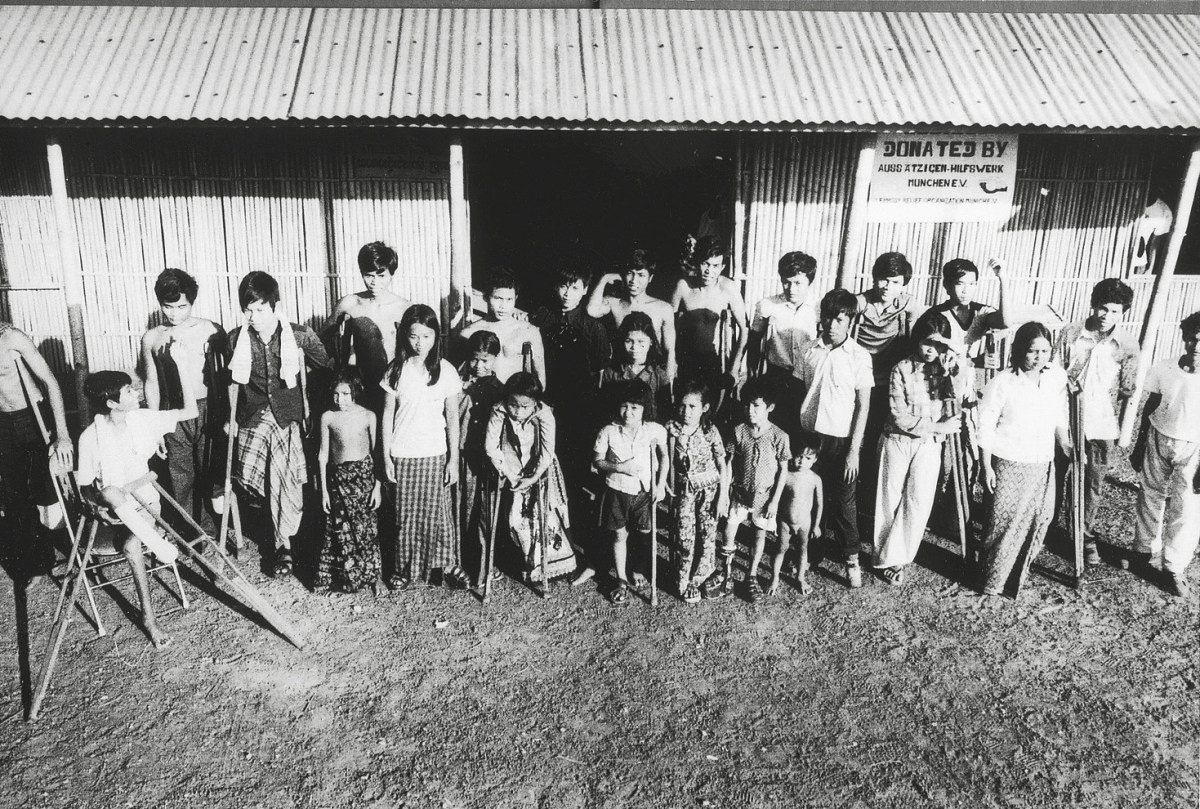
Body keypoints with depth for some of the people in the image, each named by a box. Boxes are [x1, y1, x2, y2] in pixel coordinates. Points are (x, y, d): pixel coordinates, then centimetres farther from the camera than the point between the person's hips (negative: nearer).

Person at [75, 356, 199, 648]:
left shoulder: (141, 419, -3)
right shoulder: (91, 437, -12)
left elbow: (190, 411, -7)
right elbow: (85, 487, -4)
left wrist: (183, 365, -13)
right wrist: (103, 500, -28)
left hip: (145, 504, 2)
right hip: (111, 513, -2)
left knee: (131, 544, -27)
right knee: (111, 492, -35)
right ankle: (160, 545, -26)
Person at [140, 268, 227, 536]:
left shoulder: (211, 331, -3)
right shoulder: (151, 338, 5)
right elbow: (151, 383, 10)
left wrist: (232, 414, -5)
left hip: (209, 411, -2)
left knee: (212, 473, 1)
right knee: (182, 480, 6)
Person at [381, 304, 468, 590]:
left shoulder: (445, 371, -4)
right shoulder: (397, 370, -2)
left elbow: (452, 418, -1)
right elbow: (388, 414, 2)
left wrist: (454, 458, -2)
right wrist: (386, 456, 0)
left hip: (435, 453, -1)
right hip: (402, 454, 1)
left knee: (439, 511, 5)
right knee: (405, 513, 8)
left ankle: (447, 564, 20)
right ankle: (405, 566, 23)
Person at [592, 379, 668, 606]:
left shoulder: (654, 430, -12)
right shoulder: (608, 431, -12)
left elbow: (664, 456, 2)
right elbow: (597, 461, -4)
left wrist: (661, 484, -3)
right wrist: (619, 467, -20)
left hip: (643, 491, 0)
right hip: (617, 491, 0)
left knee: (644, 533, 7)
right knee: (620, 535, 9)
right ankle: (622, 582, 23)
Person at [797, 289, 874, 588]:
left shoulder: (859, 356, -7)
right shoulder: (811, 351, 1)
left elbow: (863, 405, -6)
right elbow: (800, 392, 7)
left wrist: (854, 450, -9)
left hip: (842, 438, -2)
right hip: (810, 433, 3)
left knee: (844, 500, 5)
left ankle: (852, 558, 19)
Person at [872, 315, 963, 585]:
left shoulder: (946, 371, 2)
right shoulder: (902, 370, -6)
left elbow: (954, 416, -8)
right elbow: (899, 417, -12)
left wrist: (949, 372, -16)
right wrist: (938, 426, -14)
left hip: (929, 445, 2)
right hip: (898, 442, -2)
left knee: (919, 503, -3)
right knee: (891, 501, 4)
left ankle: (894, 558, 8)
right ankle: (889, 559, 15)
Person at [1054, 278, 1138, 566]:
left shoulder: (1128, 346, -4)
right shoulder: (1070, 334, -6)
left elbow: (1127, 391, 1)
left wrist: (1121, 430, 0)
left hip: (1102, 426, 0)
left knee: (1093, 483, 9)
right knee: (1054, 477, 11)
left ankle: (1086, 536, 25)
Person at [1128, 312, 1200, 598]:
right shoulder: (1163, 370, -7)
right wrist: (1139, 446, 9)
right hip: (1158, 440, 2)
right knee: (1151, 497, 16)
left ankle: (1175, 569, 17)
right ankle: (1143, 550, 34)